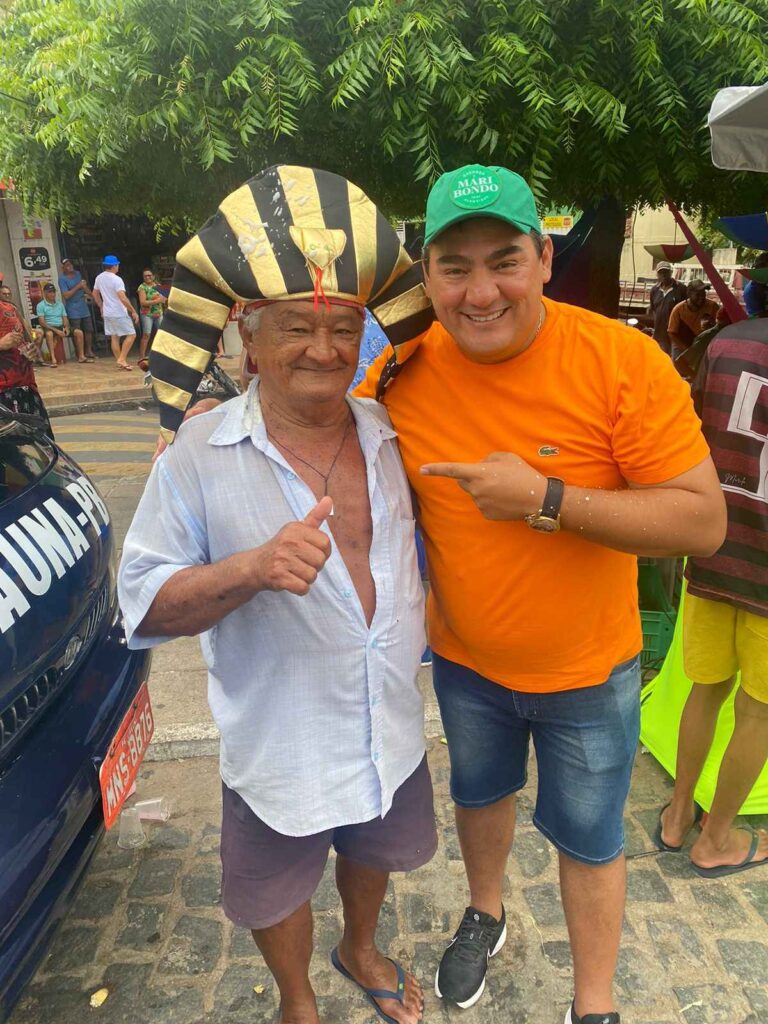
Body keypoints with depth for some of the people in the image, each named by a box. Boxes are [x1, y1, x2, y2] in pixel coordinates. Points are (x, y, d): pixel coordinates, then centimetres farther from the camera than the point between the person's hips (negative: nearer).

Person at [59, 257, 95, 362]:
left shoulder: (77, 273, 10)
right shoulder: (62, 279, -10)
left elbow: (84, 286, 24)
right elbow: (66, 295, -17)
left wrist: (90, 294, 13)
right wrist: (78, 287, -18)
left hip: (84, 307, 7)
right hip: (73, 311, -7)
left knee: (89, 330, 12)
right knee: (78, 333, -9)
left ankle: (89, 352, 28)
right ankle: (81, 356, -4)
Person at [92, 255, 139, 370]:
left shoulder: (99, 278, 8)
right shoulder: (117, 279, -17)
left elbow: (95, 294, 20)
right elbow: (123, 298, -24)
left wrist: (101, 307, 31)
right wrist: (133, 312, -20)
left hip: (107, 313, 8)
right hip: (119, 314, -8)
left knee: (114, 337, 12)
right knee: (131, 335, -1)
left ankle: (120, 362, 15)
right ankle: (122, 359, -9)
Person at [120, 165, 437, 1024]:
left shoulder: (387, 435, -4)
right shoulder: (198, 455, -17)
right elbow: (145, 603, -17)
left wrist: (421, 643, 6)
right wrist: (254, 568, -34)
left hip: (392, 732, 4)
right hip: (278, 750, -4)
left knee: (374, 851, 29)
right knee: (278, 892, 21)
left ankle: (359, 950, 62)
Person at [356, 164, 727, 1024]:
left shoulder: (624, 363, -24)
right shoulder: (403, 375, -16)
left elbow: (703, 521, -24)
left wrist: (546, 499, -33)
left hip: (588, 671, -2)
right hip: (464, 660, 3)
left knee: (587, 838, 18)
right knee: (479, 792, 28)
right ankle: (485, 915, 60)